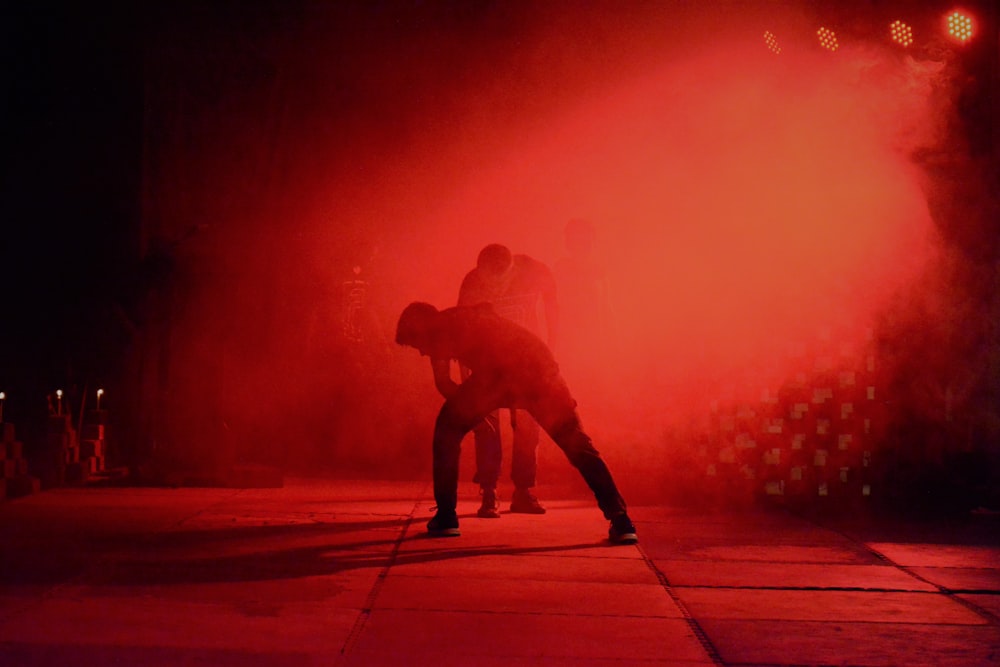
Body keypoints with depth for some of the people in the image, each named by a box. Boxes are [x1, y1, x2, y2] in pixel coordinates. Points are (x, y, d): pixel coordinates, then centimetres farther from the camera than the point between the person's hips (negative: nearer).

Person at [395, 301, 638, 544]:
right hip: (538, 363, 6)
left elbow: (443, 382, 11)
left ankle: (446, 517, 11)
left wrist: (461, 400, 27)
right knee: (577, 444, 9)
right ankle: (620, 522, -2)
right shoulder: (475, 316, 40)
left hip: (498, 371, -6)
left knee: (448, 429, 15)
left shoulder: (440, 327, 20)